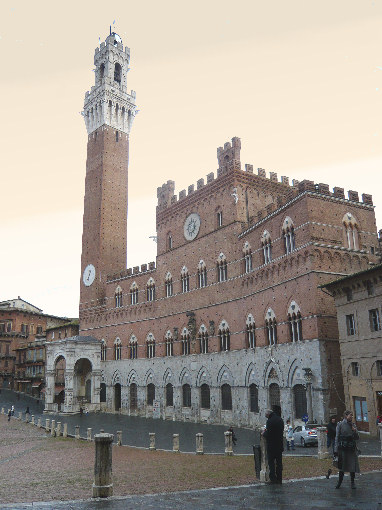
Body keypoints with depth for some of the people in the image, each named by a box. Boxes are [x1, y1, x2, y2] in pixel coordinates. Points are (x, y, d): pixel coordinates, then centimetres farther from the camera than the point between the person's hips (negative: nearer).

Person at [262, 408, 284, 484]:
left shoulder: (270, 421, -19)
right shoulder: (280, 419, 6)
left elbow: (268, 434, -21)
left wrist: (264, 433, 1)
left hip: (271, 446, -7)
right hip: (280, 445, 7)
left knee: (271, 462, 3)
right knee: (279, 462, 14)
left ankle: (273, 479, 2)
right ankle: (279, 479, 18)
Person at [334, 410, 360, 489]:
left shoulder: (353, 425, 8)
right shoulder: (340, 424, -4)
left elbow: (357, 438, 11)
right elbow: (337, 437, -5)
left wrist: (355, 431, -10)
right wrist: (336, 450, -9)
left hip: (352, 448, 3)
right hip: (342, 448, -3)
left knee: (353, 465, 3)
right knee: (341, 465, 4)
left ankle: (352, 482, 21)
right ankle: (339, 481, 21)